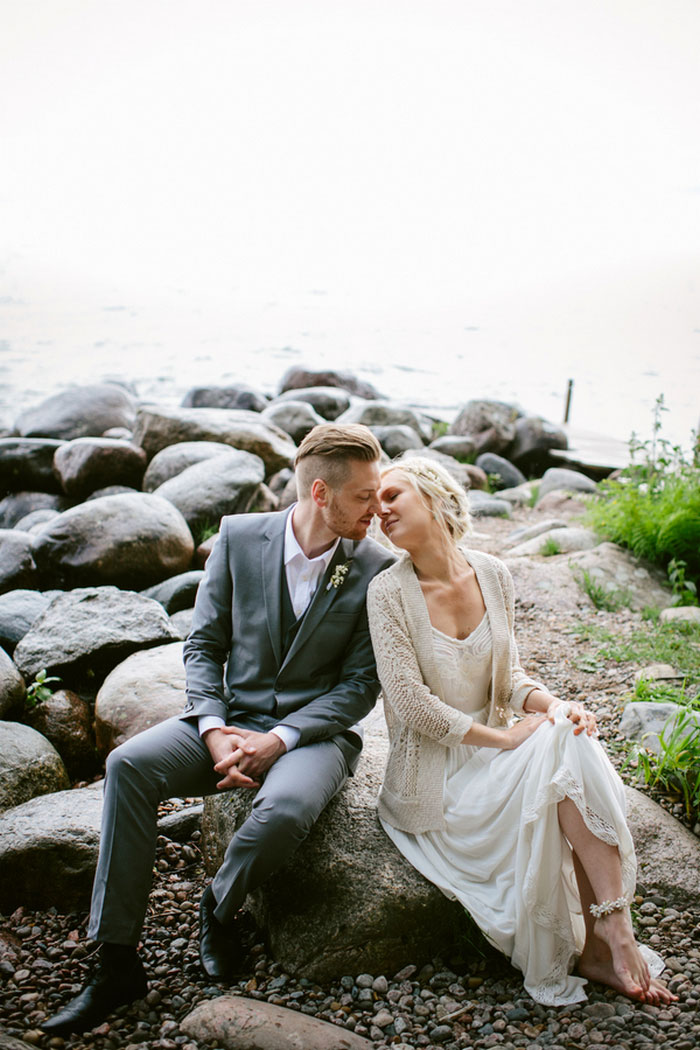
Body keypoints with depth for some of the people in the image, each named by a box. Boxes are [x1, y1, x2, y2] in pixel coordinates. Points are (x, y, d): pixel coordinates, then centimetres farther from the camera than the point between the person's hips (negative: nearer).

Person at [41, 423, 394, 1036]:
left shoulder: (375, 569, -8)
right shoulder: (239, 537, -2)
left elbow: (360, 686, -6)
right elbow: (204, 644, 2)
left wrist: (279, 739, -18)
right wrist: (214, 731, -14)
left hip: (314, 731, -2)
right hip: (232, 716, 3)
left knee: (285, 807, -35)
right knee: (130, 764, -22)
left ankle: (219, 908, 0)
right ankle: (118, 962, -12)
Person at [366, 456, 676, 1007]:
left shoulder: (493, 575, 2)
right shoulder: (389, 591, -13)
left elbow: (508, 673, 9)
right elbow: (411, 703, -17)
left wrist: (553, 704, -13)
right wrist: (506, 739, -18)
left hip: (489, 751, 4)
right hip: (433, 774, -4)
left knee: (572, 741, -26)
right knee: (558, 762, -26)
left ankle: (607, 935, -22)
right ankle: (608, 937, -14)